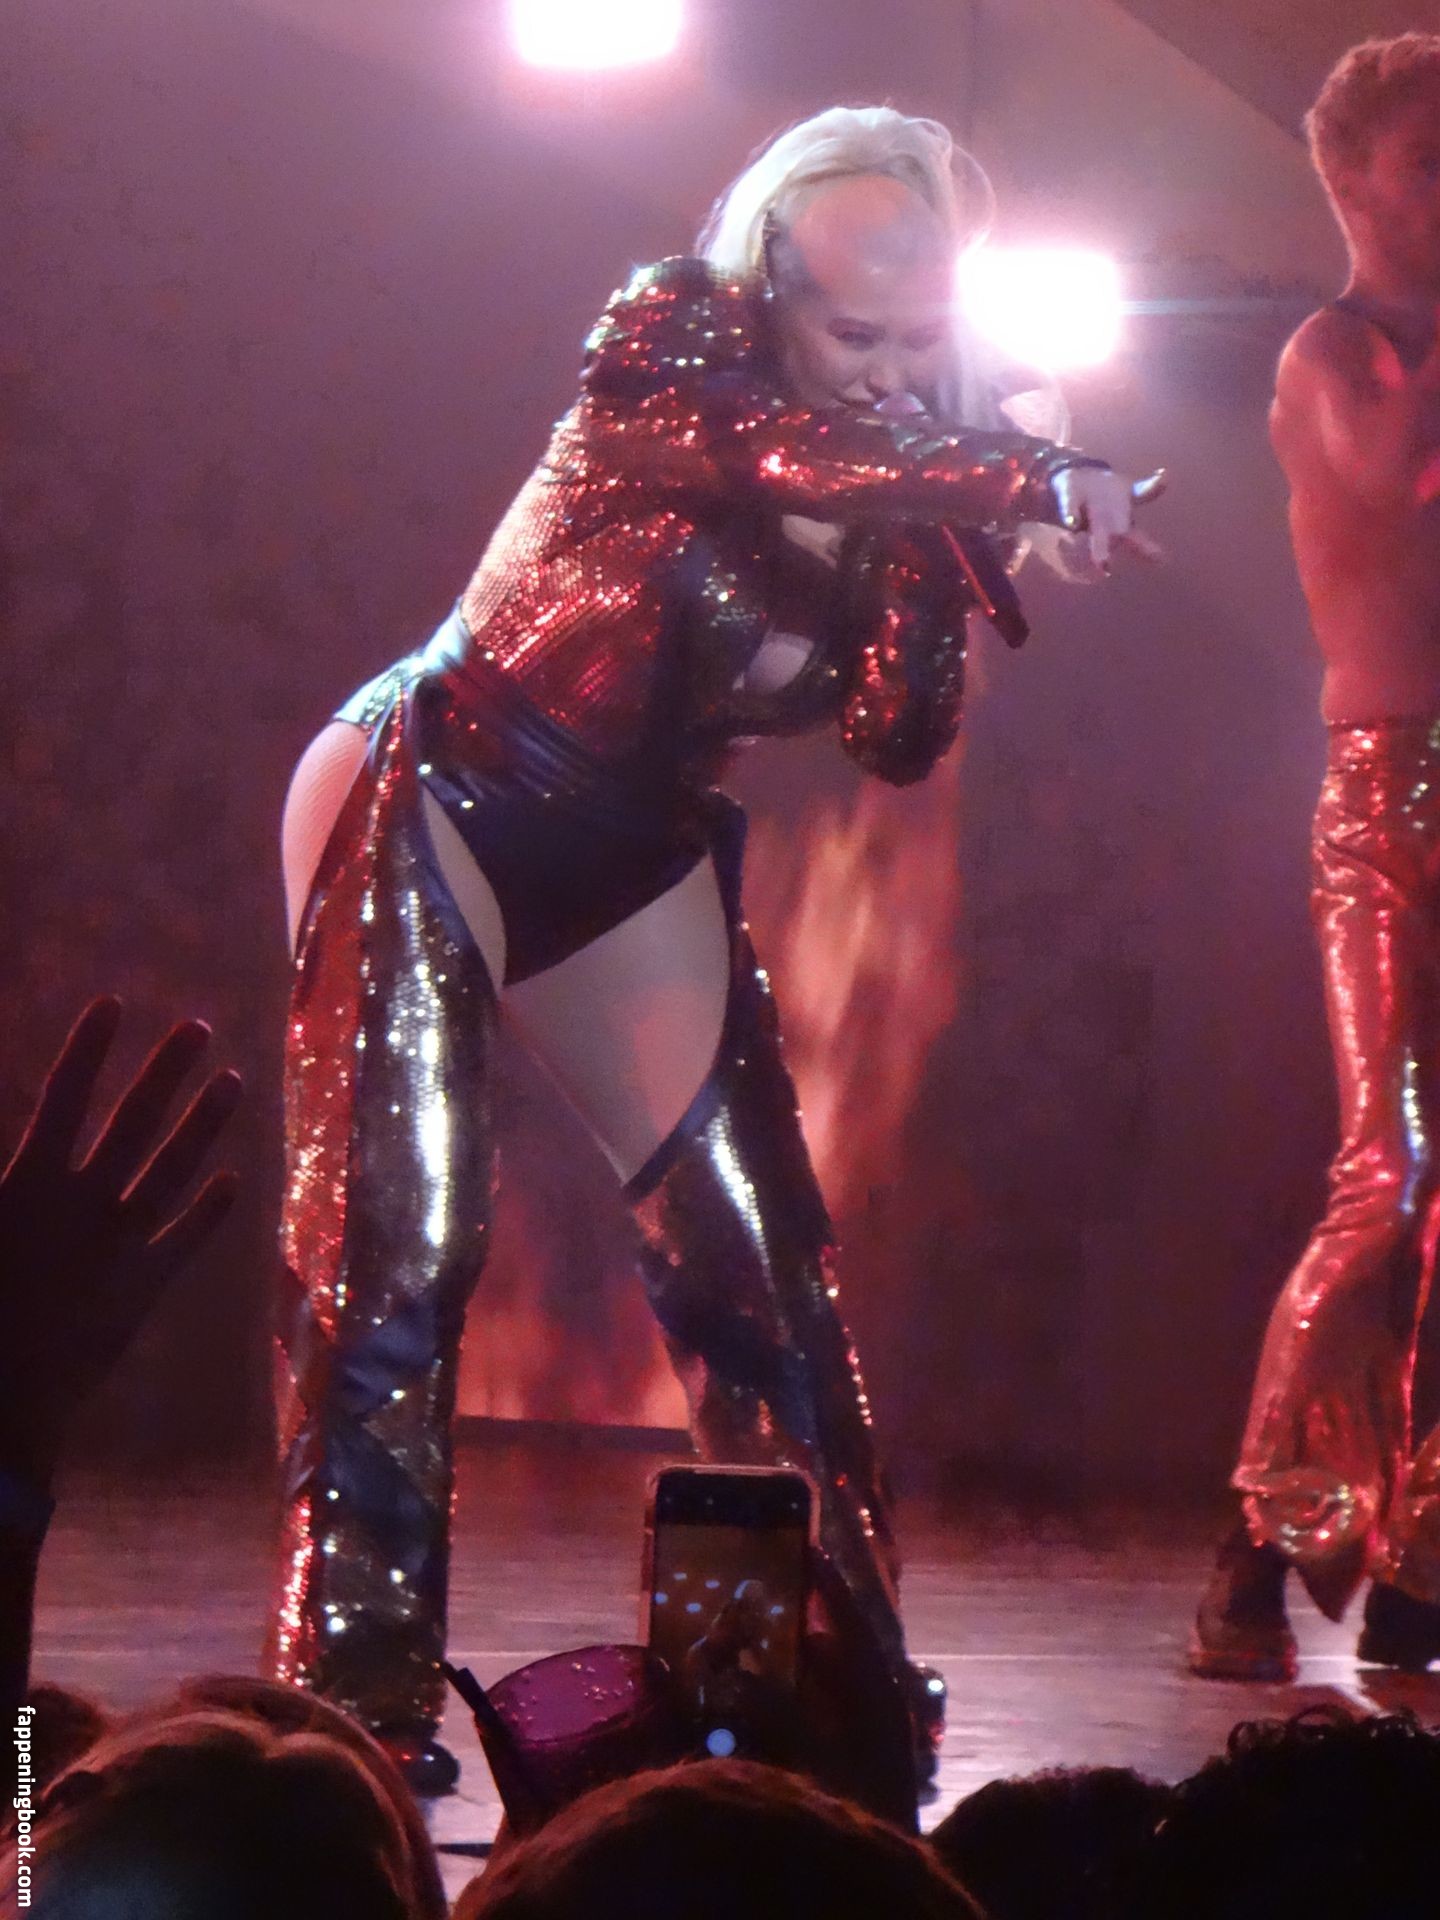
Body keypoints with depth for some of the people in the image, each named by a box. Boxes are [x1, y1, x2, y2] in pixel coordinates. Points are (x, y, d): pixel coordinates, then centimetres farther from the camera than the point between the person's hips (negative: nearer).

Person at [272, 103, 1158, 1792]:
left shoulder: (913, 471, 0)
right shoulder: (665, 352, -15)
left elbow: (899, 740, -7)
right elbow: (782, 452, -37)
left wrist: (941, 549, -19)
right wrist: (1035, 480, -39)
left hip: (628, 862, 6)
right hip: (427, 806, -6)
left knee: (749, 1244, 0)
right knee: (395, 1236, -13)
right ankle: (357, 1696, -10)